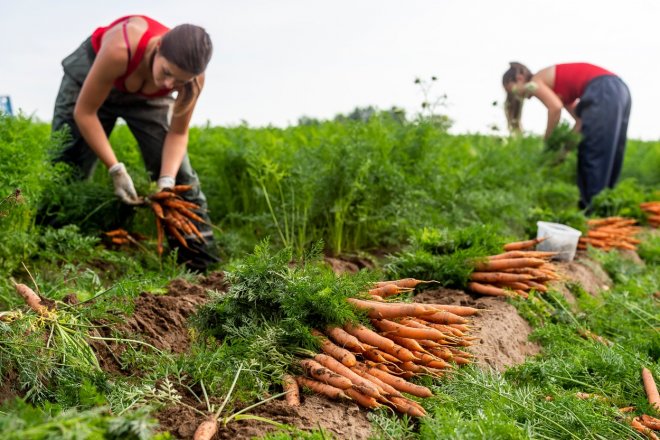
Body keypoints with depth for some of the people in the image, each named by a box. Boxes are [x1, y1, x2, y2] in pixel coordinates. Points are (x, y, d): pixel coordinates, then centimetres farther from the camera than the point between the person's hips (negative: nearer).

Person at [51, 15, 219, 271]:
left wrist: (166, 181, -32)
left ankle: (200, 257, 0)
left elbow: (178, 133, -18)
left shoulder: (191, 75, -33)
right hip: (91, 75, -1)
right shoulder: (120, 49, -43)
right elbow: (84, 112, -29)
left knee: (177, 171, -8)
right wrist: (116, 169, -33)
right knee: (67, 166, -4)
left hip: (147, 96, 2)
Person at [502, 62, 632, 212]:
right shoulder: (553, 84, 29)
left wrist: (547, 140, -3)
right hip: (618, 89, 9)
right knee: (607, 155, 11)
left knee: (592, 154, -5)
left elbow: (556, 107, -14)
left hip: (603, 92, -9)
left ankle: (591, 207, -4)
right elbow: (581, 118, 22)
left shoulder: (534, 83, 5)